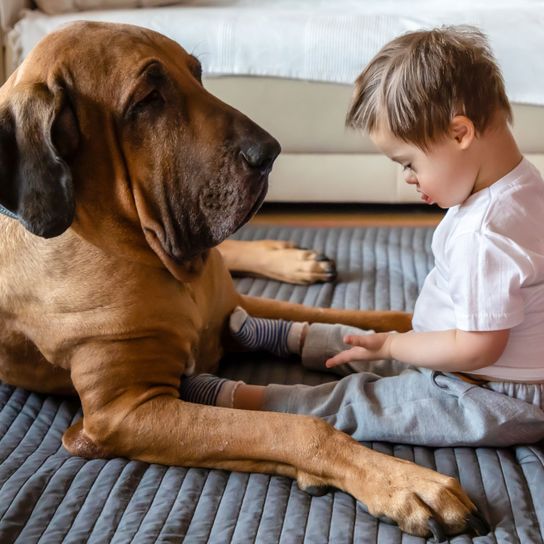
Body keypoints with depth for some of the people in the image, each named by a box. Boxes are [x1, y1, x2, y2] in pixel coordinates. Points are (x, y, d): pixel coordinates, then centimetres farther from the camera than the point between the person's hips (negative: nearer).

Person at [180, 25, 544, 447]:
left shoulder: (484, 235, -32)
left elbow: (477, 347, -28)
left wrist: (389, 345, -15)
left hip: (498, 403, -10)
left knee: (354, 402, -5)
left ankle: (234, 398, 0)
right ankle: (289, 337, 39)